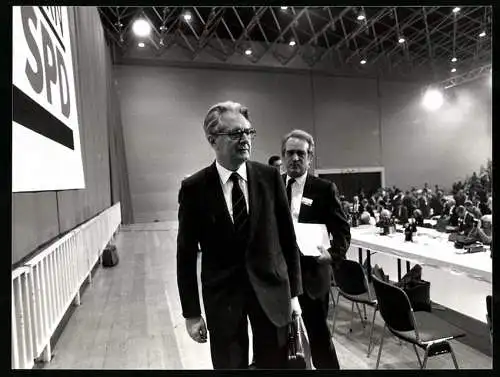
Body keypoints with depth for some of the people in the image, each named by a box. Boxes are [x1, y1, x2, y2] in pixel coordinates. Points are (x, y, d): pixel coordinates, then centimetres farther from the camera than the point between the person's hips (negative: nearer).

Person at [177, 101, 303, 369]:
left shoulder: (270, 177, -5)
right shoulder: (194, 188, -9)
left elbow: (287, 237, 1)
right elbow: (186, 254, -5)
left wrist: (294, 292, 2)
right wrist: (191, 312, -3)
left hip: (271, 289, 2)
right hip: (222, 295, -1)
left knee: (274, 363, 17)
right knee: (229, 365, 15)